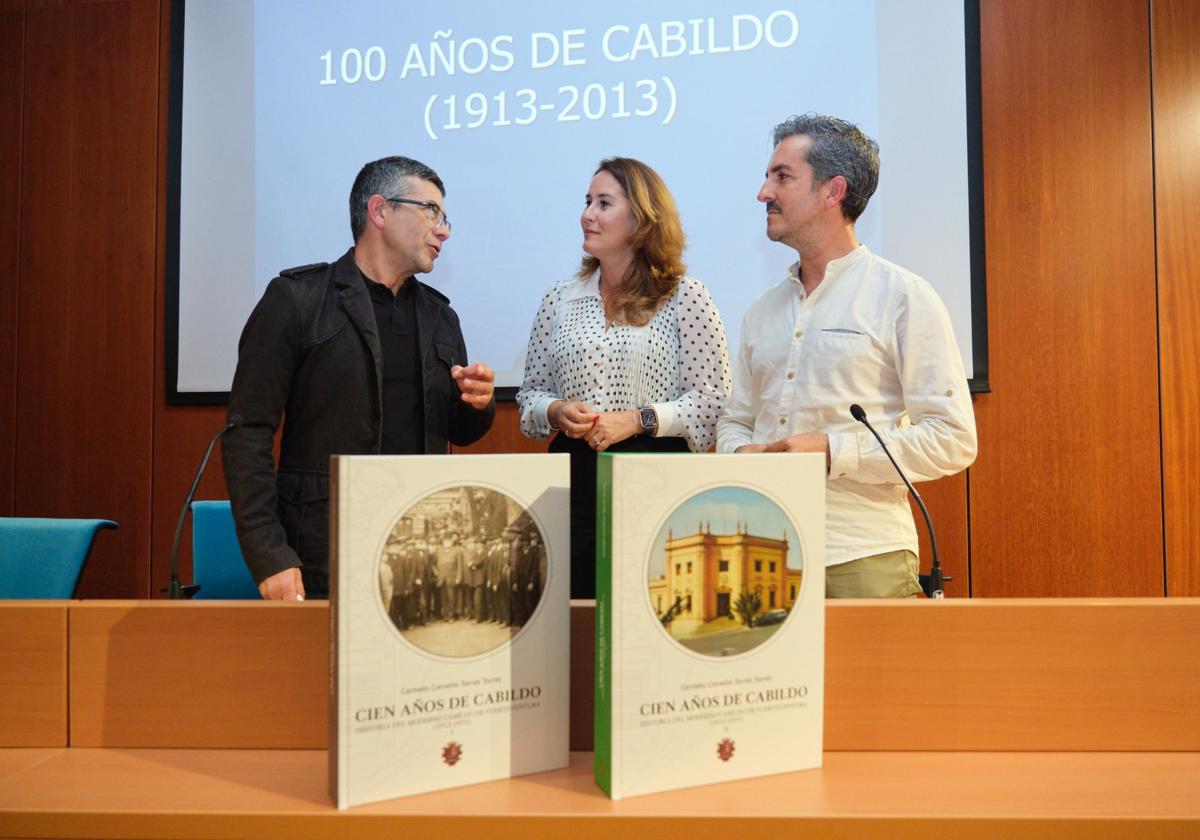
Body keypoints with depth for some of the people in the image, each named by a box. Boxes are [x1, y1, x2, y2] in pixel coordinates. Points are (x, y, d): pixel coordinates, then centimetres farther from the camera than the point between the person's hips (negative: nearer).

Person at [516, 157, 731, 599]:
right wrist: (556, 412, -7)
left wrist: (637, 419, -14)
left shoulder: (685, 297, 0)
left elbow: (713, 399, -4)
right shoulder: (559, 298, 11)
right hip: (575, 475, 3)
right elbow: (530, 393, 15)